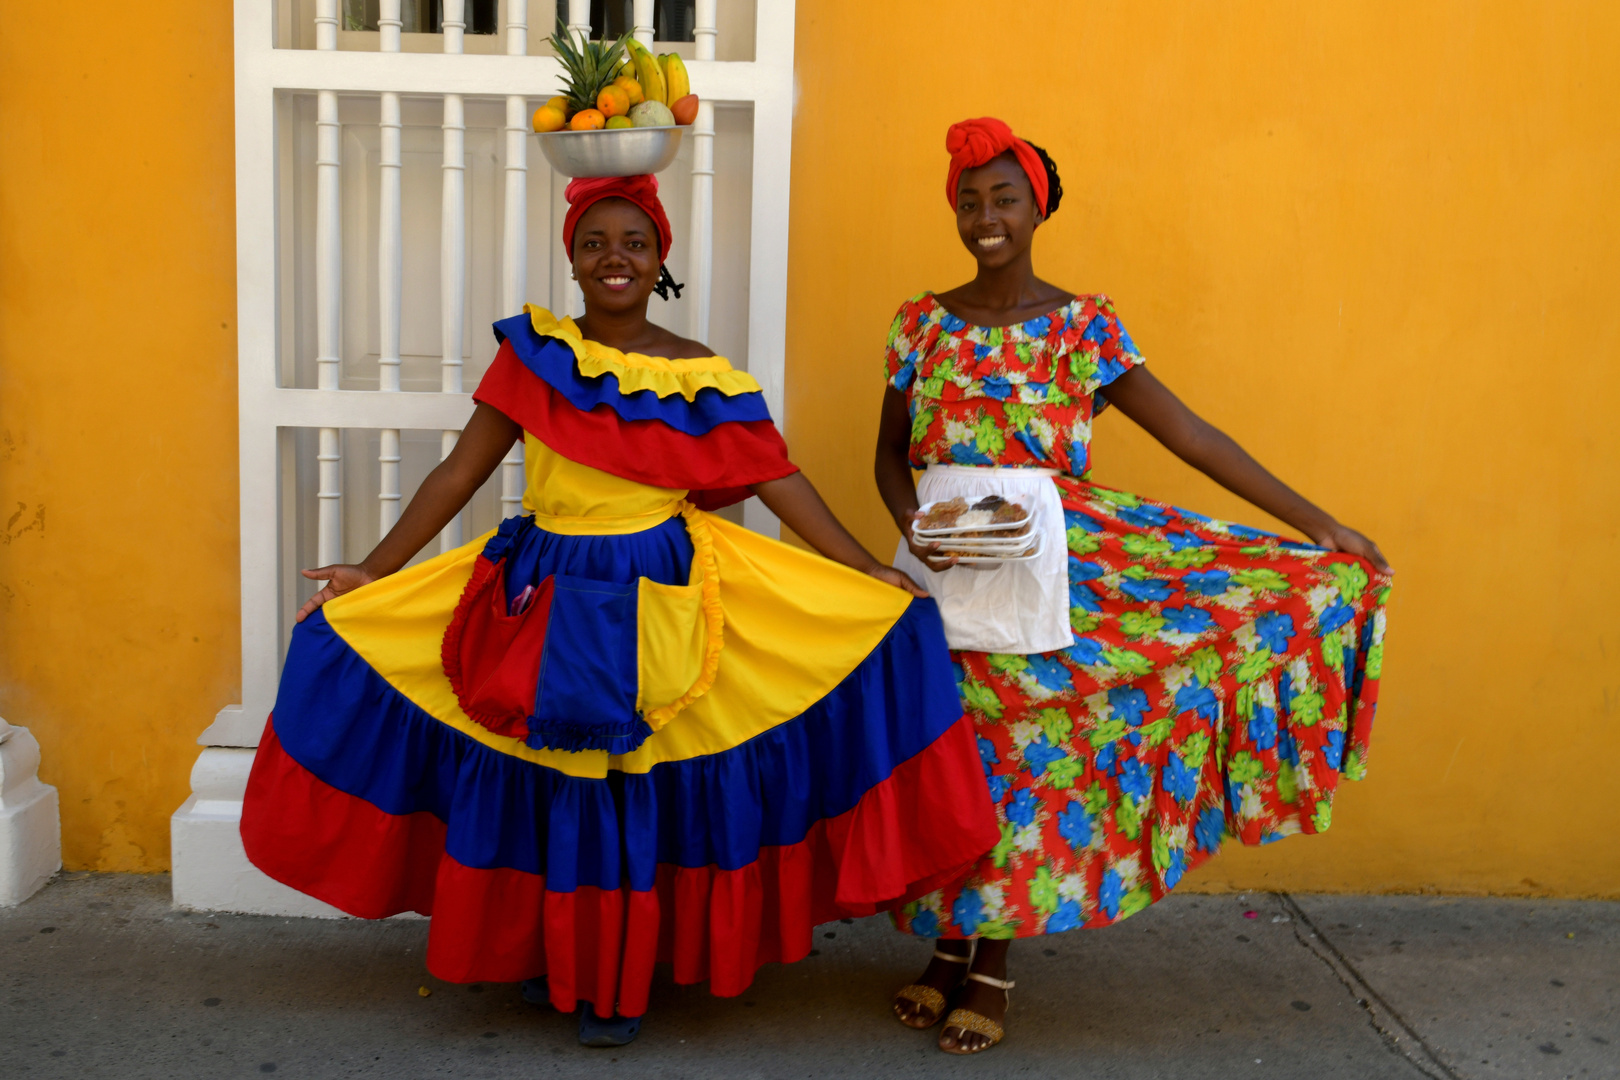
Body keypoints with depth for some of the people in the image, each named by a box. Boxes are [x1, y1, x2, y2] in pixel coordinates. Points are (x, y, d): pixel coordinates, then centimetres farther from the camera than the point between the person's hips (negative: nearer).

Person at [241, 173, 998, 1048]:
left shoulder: (702, 378, 0)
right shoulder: (532, 353, 1)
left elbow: (777, 480, -2)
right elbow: (460, 473, 2)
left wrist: (869, 573, -7)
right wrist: (370, 574, 1)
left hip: (659, 608, -1)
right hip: (542, 604, 1)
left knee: (641, 790, 4)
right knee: (540, 787, 8)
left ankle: (620, 983, 23)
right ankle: (547, 956, 32)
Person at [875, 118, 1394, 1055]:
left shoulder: (1084, 325, -1)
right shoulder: (922, 324, 6)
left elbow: (1189, 431, -5)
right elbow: (890, 455, 10)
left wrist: (1318, 524, -9)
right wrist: (915, 524, -12)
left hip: (1044, 563, -2)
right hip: (940, 567, 2)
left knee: (1023, 748, 1)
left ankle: (993, 967, 17)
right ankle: (948, 947, 24)